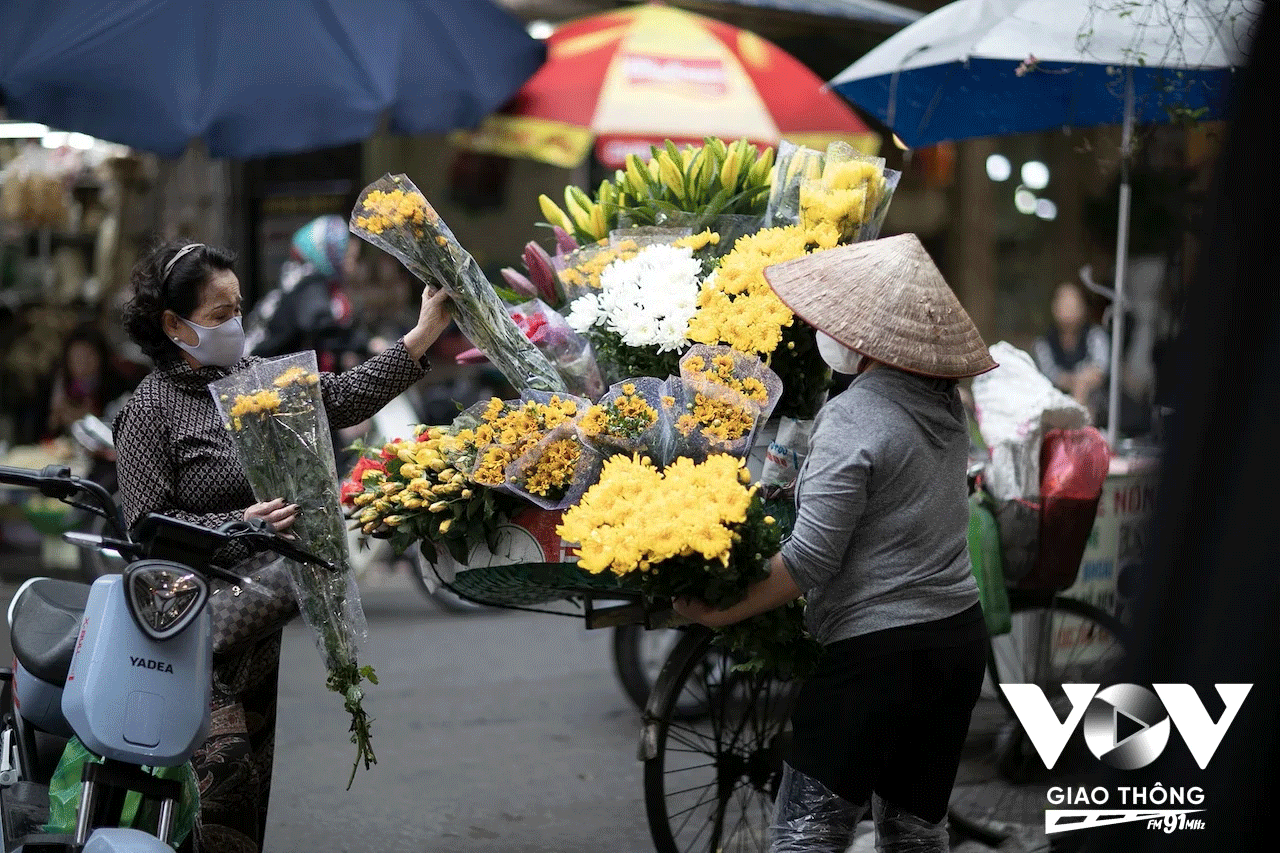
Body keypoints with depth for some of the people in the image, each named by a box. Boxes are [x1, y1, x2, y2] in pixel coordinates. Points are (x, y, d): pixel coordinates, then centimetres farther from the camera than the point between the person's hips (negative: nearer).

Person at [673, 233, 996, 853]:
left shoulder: (853, 419, -17)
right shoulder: (943, 402, 6)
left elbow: (809, 562, -19)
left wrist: (716, 612, -9)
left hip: (878, 650, -8)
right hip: (960, 637, 8)